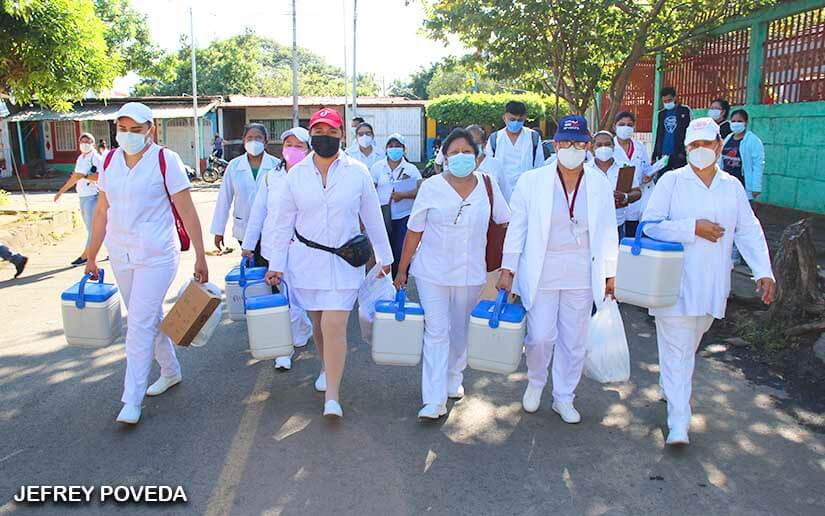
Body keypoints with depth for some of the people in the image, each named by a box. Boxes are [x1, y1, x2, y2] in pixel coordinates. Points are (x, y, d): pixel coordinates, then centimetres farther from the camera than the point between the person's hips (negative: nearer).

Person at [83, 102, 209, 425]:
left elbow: (187, 212, -10)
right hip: (120, 255, 6)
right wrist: (92, 256, 14)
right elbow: (102, 211, 12)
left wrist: (200, 257, -10)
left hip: (156, 256, -6)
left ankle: (132, 400, 3)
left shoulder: (165, 160, -10)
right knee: (150, 317, 18)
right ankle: (170, 371, 37)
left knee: (140, 324, -6)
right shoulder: (110, 160, 6)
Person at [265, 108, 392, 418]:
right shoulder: (297, 174, 0)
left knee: (334, 327, -11)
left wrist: (384, 257, 8)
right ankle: (328, 368, 42)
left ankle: (332, 397, -2)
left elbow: (373, 218, 3)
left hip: (344, 260, -2)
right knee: (318, 323, 16)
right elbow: (284, 222, 5)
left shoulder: (357, 172, -4)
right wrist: (276, 264, 3)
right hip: (305, 259, 3)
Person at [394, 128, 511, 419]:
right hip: (432, 272, -2)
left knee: (460, 330, 16)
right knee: (436, 331, -5)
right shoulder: (432, 187, -7)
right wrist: (402, 270, 0)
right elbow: (414, 231, -2)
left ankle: (454, 378, 39)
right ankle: (435, 400, -1)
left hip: (470, 274, 3)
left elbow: (506, 223, 9)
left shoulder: (487, 185, -1)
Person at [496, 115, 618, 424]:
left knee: (574, 340, 10)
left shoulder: (600, 184, 1)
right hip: (541, 272, -2)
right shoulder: (532, 181, -5)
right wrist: (507, 269, -3)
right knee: (540, 337, -1)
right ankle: (535, 383, 30)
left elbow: (608, 233, 7)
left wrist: (609, 274, 8)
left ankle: (564, 398, 30)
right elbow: (517, 228, -1)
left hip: (582, 274, 2)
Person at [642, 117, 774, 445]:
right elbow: (650, 224, -11)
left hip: (713, 284, 4)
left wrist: (764, 271, -4)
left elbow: (749, 231, 7)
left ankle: (670, 385, 42)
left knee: (689, 346, 18)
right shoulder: (672, 181, -4)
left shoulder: (732, 187, 9)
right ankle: (678, 423, 0)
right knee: (676, 351, -4)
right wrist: (694, 228, -18)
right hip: (675, 283, -4)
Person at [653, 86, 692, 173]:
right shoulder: (661, 113, 15)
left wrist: (684, 152, -11)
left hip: (679, 155, -4)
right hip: (663, 155, 4)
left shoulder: (684, 110, 2)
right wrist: (654, 156, 13)